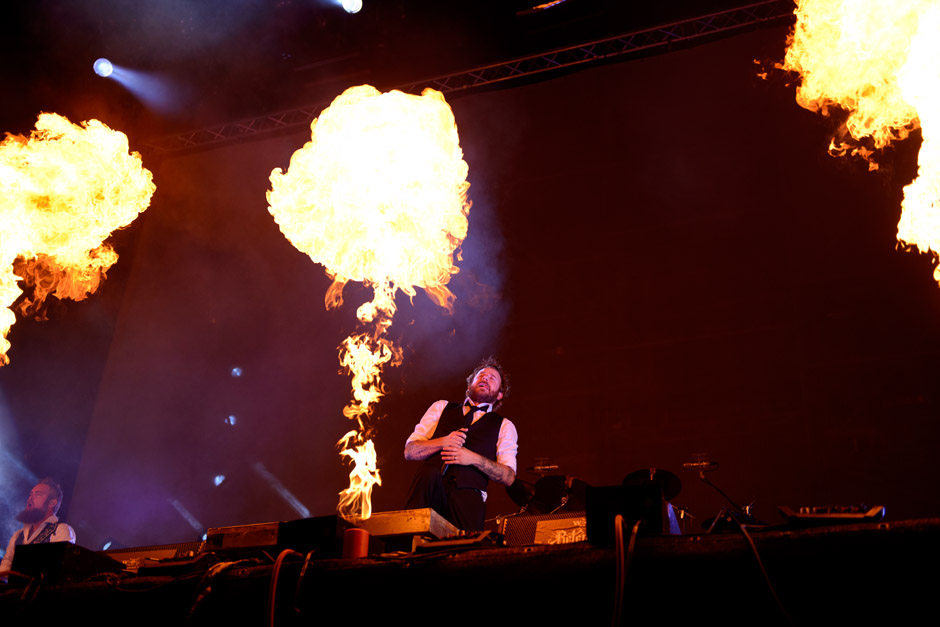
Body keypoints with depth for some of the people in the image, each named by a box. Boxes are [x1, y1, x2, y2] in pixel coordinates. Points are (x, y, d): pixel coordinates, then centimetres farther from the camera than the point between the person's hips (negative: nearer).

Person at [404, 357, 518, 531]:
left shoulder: (504, 426, 21)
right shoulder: (441, 408, 24)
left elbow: (509, 477, 9)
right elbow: (410, 451, 15)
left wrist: (474, 458, -8)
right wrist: (443, 442, -4)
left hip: (468, 496, -2)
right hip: (429, 487, 2)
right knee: (431, 472, -34)